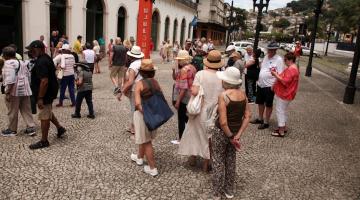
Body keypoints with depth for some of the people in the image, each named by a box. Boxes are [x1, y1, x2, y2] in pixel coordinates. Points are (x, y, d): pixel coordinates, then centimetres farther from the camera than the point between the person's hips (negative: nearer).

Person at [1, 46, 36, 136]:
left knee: (12, 111, 5)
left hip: (14, 90, -8)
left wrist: (7, 92, -19)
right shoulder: (22, 63, 15)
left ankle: (12, 130, 15)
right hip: (24, 89, 8)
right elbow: (28, 76, 18)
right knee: (26, 110, 10)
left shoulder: (8, 63, -11)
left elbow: (10, 79, -20)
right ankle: (31, 128, 9)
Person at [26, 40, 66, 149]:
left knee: (44, 117, 0)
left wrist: (40, 98, -26)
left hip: (45, 94, -10)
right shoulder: (46, 58, 9)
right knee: (48, 113, 25)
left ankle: (44, 141, 11)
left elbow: (44, 81, -29)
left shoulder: (41, 62, -24)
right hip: (50, 92, 10)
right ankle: (60, 128, 37)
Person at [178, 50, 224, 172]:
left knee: (195, 133, 22)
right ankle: (206, 164, 27)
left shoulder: (200, 74, -14)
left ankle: (192, 158, 38)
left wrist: (191, 89, -1)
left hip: (201, 110, 0)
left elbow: (194, 92, -22)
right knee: (209, 137, 16)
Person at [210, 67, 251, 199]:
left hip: (221, 132, -6)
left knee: (218, 161, 12)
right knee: (231, 160, 20)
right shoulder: (243, 94, -4)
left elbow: (223, 122, -27)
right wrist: (238, 135, -7)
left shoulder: (223, 95, -23)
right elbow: (248, 116, -4)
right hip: (236, 131, 6)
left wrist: (230, 137, -15)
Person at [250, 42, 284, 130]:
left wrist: (274, 85, -22)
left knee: (268, 105, 5)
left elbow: (280, 75, -17)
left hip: (269, 86, -7)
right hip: (260, 84, 8)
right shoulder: (266, 57, 9)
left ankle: (266, 122, 16)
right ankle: (260, 119, 35)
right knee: (260, 102, 18)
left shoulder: (279, 60, -14)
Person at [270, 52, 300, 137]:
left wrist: (276, 75, -19)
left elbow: (285, 81, -27)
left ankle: (281, 131, 4)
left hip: (284, 94, -11)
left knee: (280, 111, -3)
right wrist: (276, 74, 4)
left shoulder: (291, 69, -21)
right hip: (284, 93, 11)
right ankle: (284, 127, 32)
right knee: (282, 111, 20)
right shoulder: (292, 68, 13)